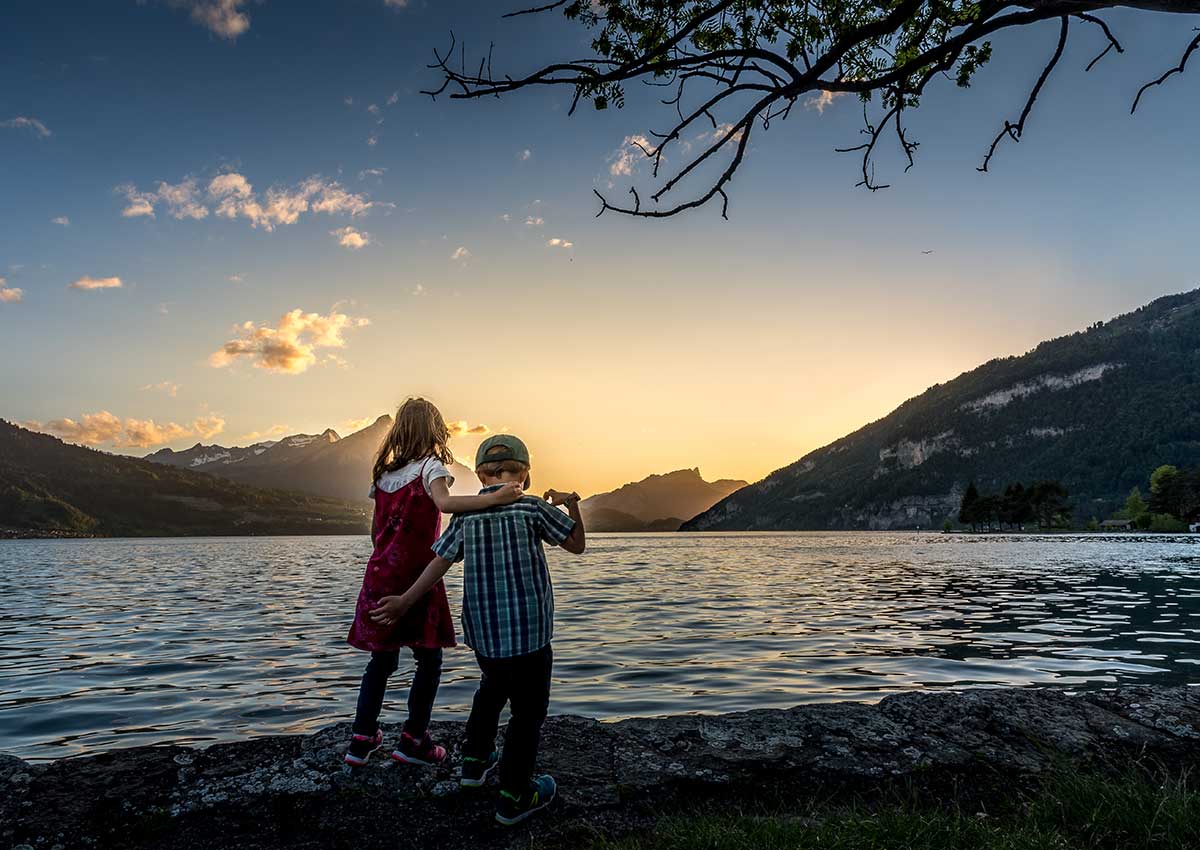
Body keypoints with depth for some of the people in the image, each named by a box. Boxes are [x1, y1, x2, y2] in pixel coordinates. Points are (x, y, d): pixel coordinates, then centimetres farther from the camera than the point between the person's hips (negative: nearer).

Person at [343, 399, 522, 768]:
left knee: (382, 659, 16)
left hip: (380, 575, 6)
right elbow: (445, 503, -30)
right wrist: (494, 499, -40)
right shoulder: (430, 467, -8)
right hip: (417, 578, -6)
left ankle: (361, 740, 22)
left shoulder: (383, 473, 10)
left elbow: (375, 530, 14)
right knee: (429, 661, 7)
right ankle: (413, 740, 10)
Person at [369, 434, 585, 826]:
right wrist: (572, 504, 13)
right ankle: (514, 796, 15)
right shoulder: (532, 507, -7)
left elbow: (439, 561, -2)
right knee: (528, 711, 8)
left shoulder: (465, 514, 3)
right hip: (528, 631, -5)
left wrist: (405, 601, 5)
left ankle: (475, 760, 36)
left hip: (481, 628, 5)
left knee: (492, 686, 31)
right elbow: (576, 544, 0)